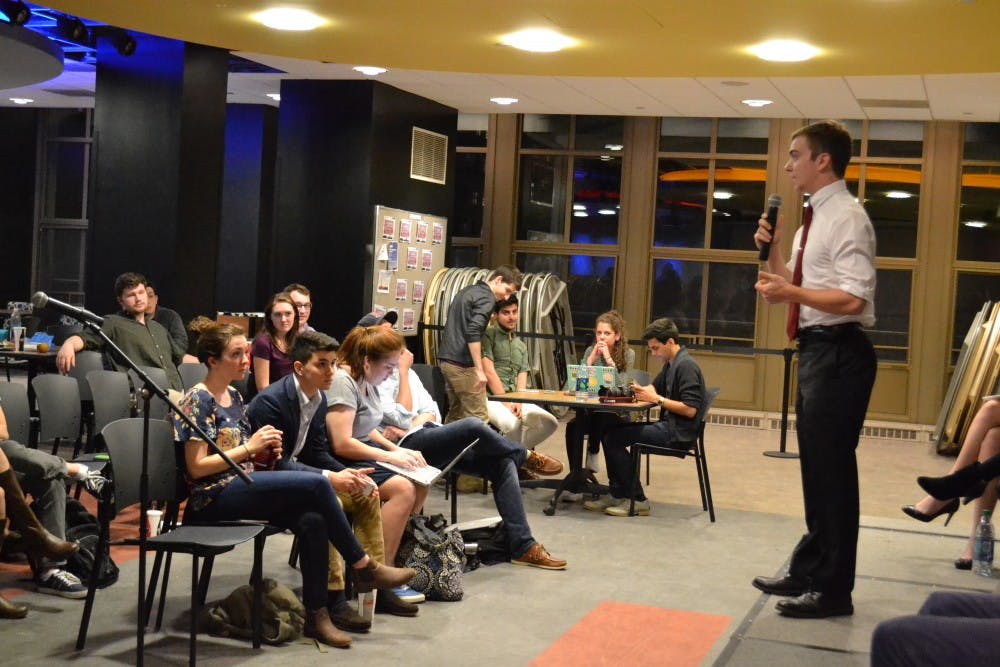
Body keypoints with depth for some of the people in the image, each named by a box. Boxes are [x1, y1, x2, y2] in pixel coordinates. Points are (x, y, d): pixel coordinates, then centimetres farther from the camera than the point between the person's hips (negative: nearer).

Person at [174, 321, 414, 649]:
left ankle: (316, 615, -15)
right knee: (317, 484, -23)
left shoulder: (233, 397, 18)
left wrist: (264, 454, 3)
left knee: (312, 520, -20)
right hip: (214, 498, -8)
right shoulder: (198, 400, -8)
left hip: (242, 487, 8)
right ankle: (363, 567, -10)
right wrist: (249, 448, -13)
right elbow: (196, 468, -15)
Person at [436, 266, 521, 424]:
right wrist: (479, 370, -25)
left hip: (446, 359, 9)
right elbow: (473, 332, -23)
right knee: (479, 418, -8)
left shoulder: (467, 291, 19)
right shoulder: (487, 298, -10)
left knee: (455, 414, 13)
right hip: (463, 364, -9)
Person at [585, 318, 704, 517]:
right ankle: (618, 495, 7)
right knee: (611, 432, 7)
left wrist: (657, 399, -16)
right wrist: (641, 390, 3)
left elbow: (690, 410, -23)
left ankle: (637, 500, -7)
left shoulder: (686, 366, -16)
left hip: (679, 433, -10)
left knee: (614, 438, -14)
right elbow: (654, 386, 27)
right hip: (669, 426, 10)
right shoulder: (670, 364, 16)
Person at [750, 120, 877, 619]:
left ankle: (833, 590, 8)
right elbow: (797, 287, 21)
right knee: (815, 470, 18)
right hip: (815, 350, 10)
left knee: (832, 471, -2)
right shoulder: (814, 221, 15)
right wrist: (773, 251, 8)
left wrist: (790, 293, -22)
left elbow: (852, 299, -23)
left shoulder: (846, 218, -15)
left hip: (838, 353, -10)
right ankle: (809, 570, 30)